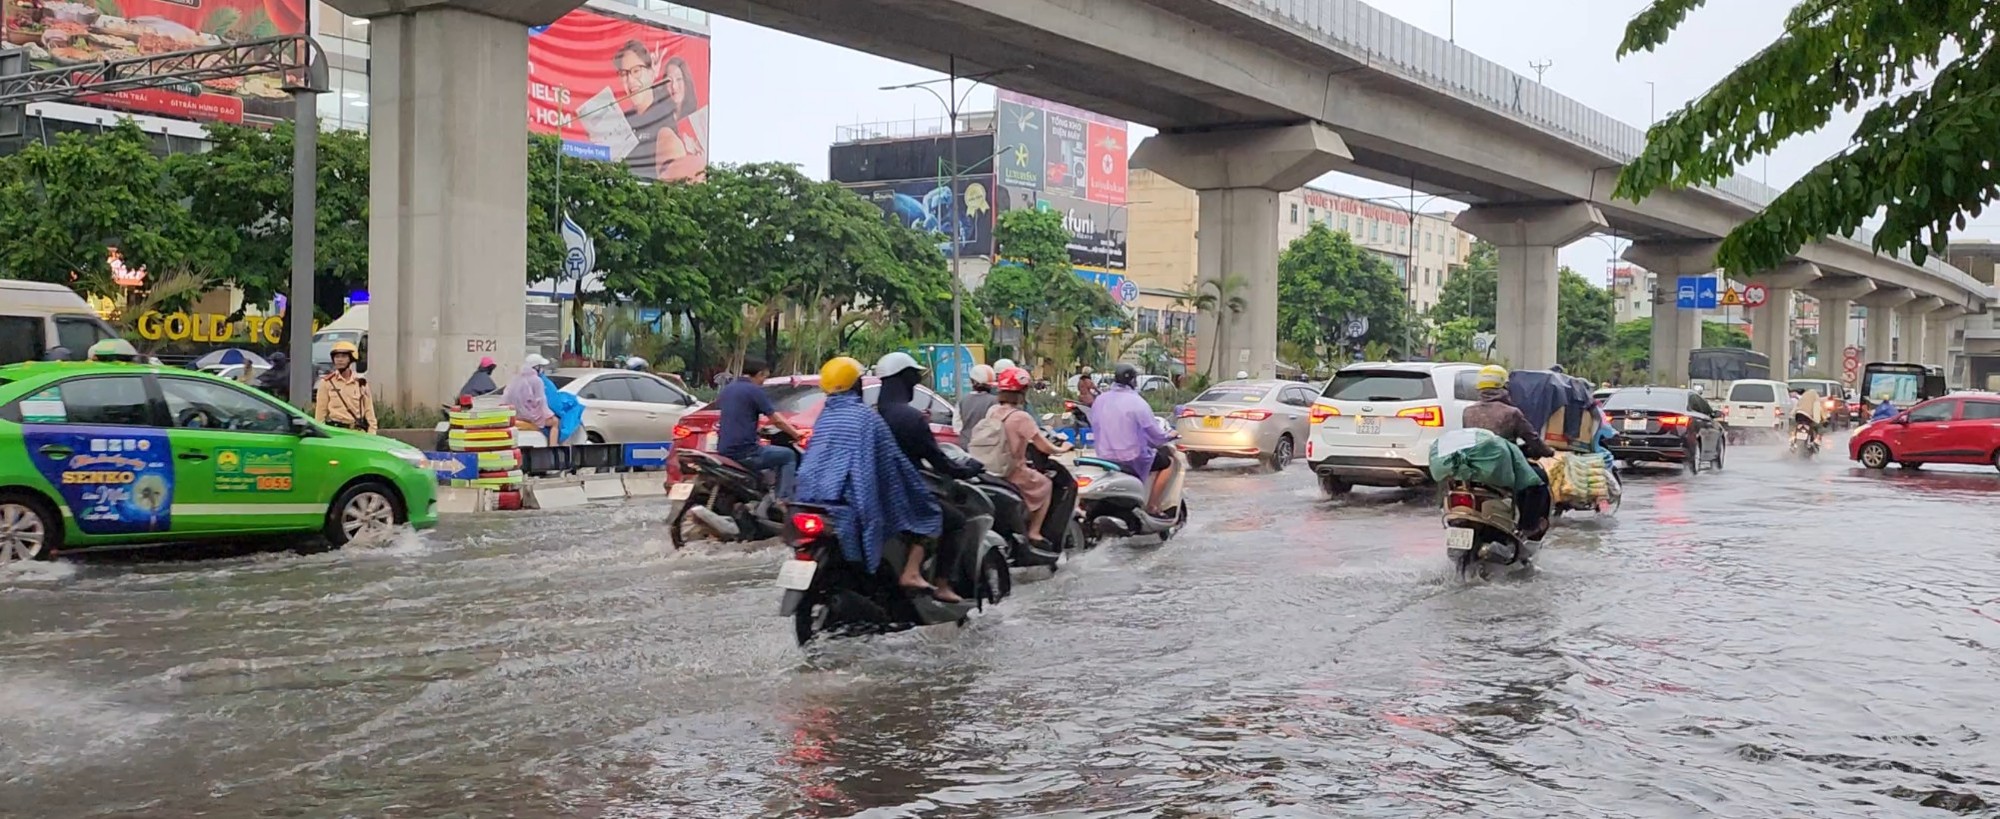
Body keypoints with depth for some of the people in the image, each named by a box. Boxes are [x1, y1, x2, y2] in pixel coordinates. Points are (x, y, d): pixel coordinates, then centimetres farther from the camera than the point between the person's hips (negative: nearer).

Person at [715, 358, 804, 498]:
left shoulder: (726, 390, 15)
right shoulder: (754, 390, -9)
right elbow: (776, 420, -8)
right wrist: (797, 435, 5)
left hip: (723, 451, 9)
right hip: (745, 452, -9)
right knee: (788, 456, 6)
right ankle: (784, 501, -4)